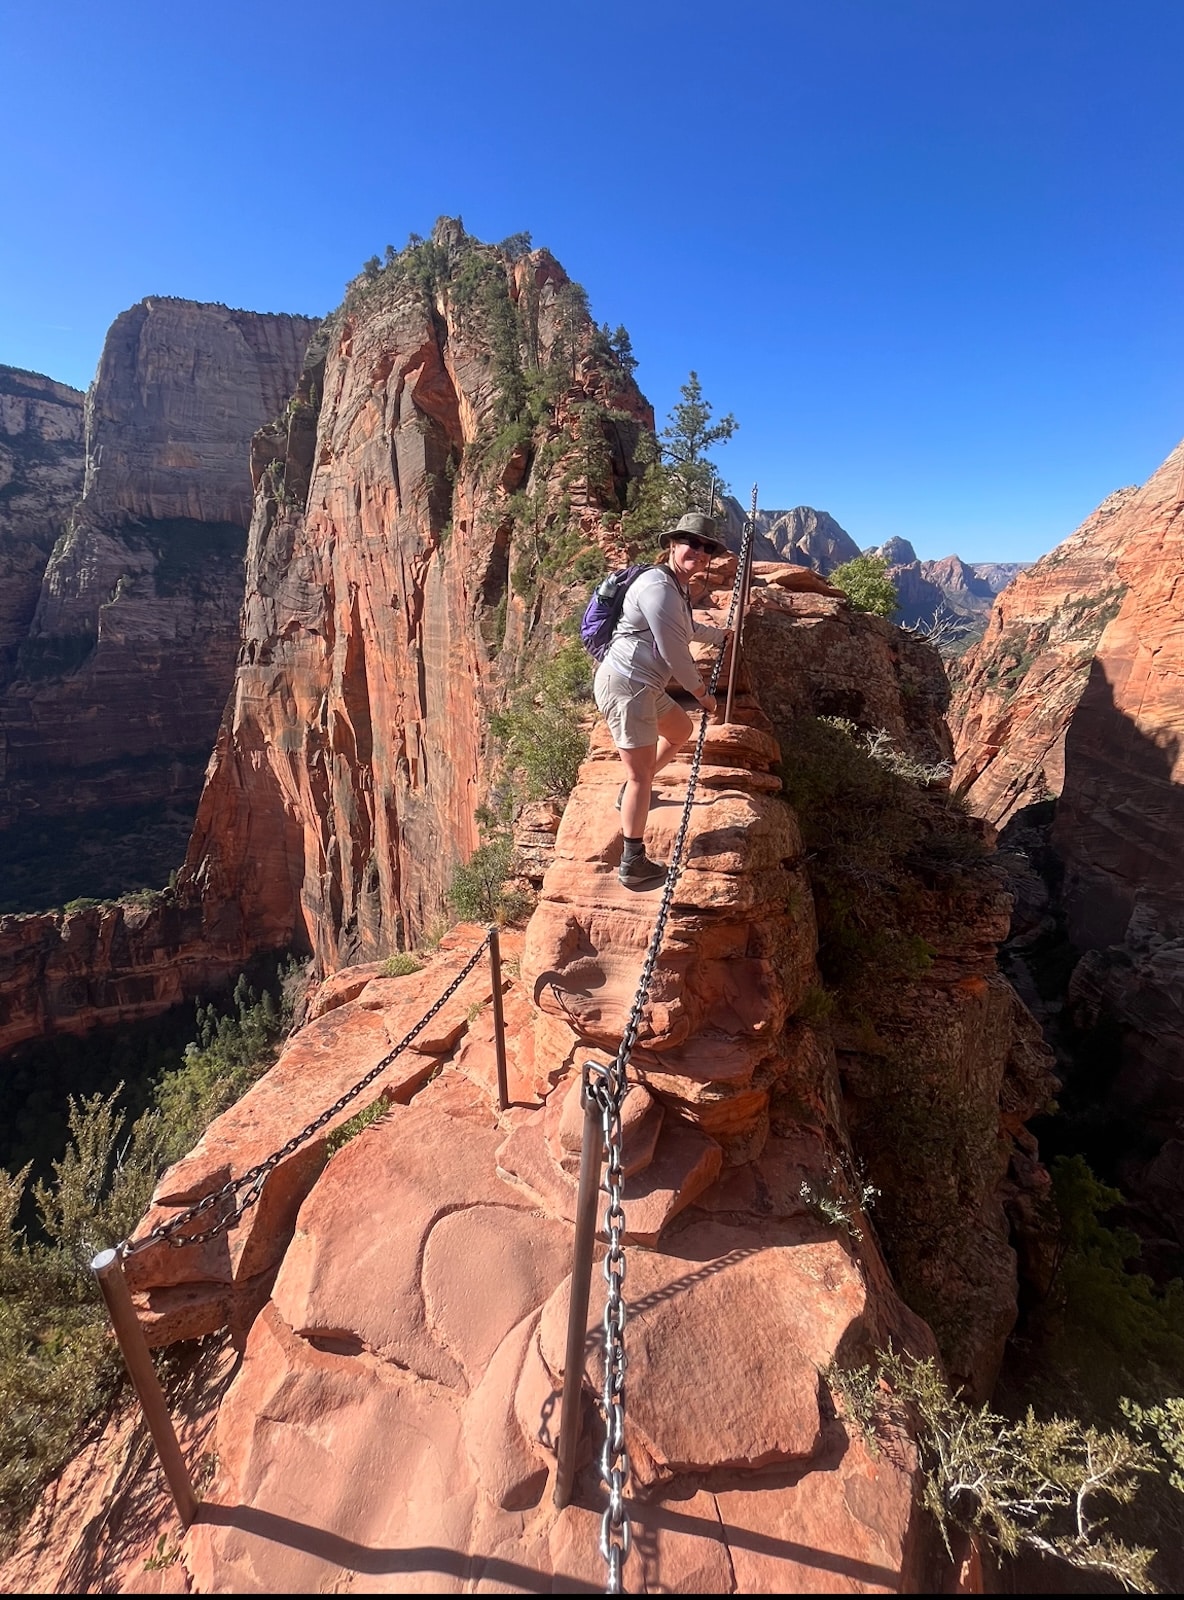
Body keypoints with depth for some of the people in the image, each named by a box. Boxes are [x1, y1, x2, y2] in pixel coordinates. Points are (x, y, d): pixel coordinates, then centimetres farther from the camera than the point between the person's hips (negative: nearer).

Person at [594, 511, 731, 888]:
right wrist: (700, 692, -1)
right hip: (625, 685, -11)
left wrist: (720, 635, 56)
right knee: (642, 775, -9)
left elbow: (687, 628, 39)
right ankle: (632, 865, -1)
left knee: (681, 730, 29)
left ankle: (630, 791, 40)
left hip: (644, 687, 11)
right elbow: (674, 652, -16)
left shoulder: (679, 587, 16)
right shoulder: (658, 586, -16)